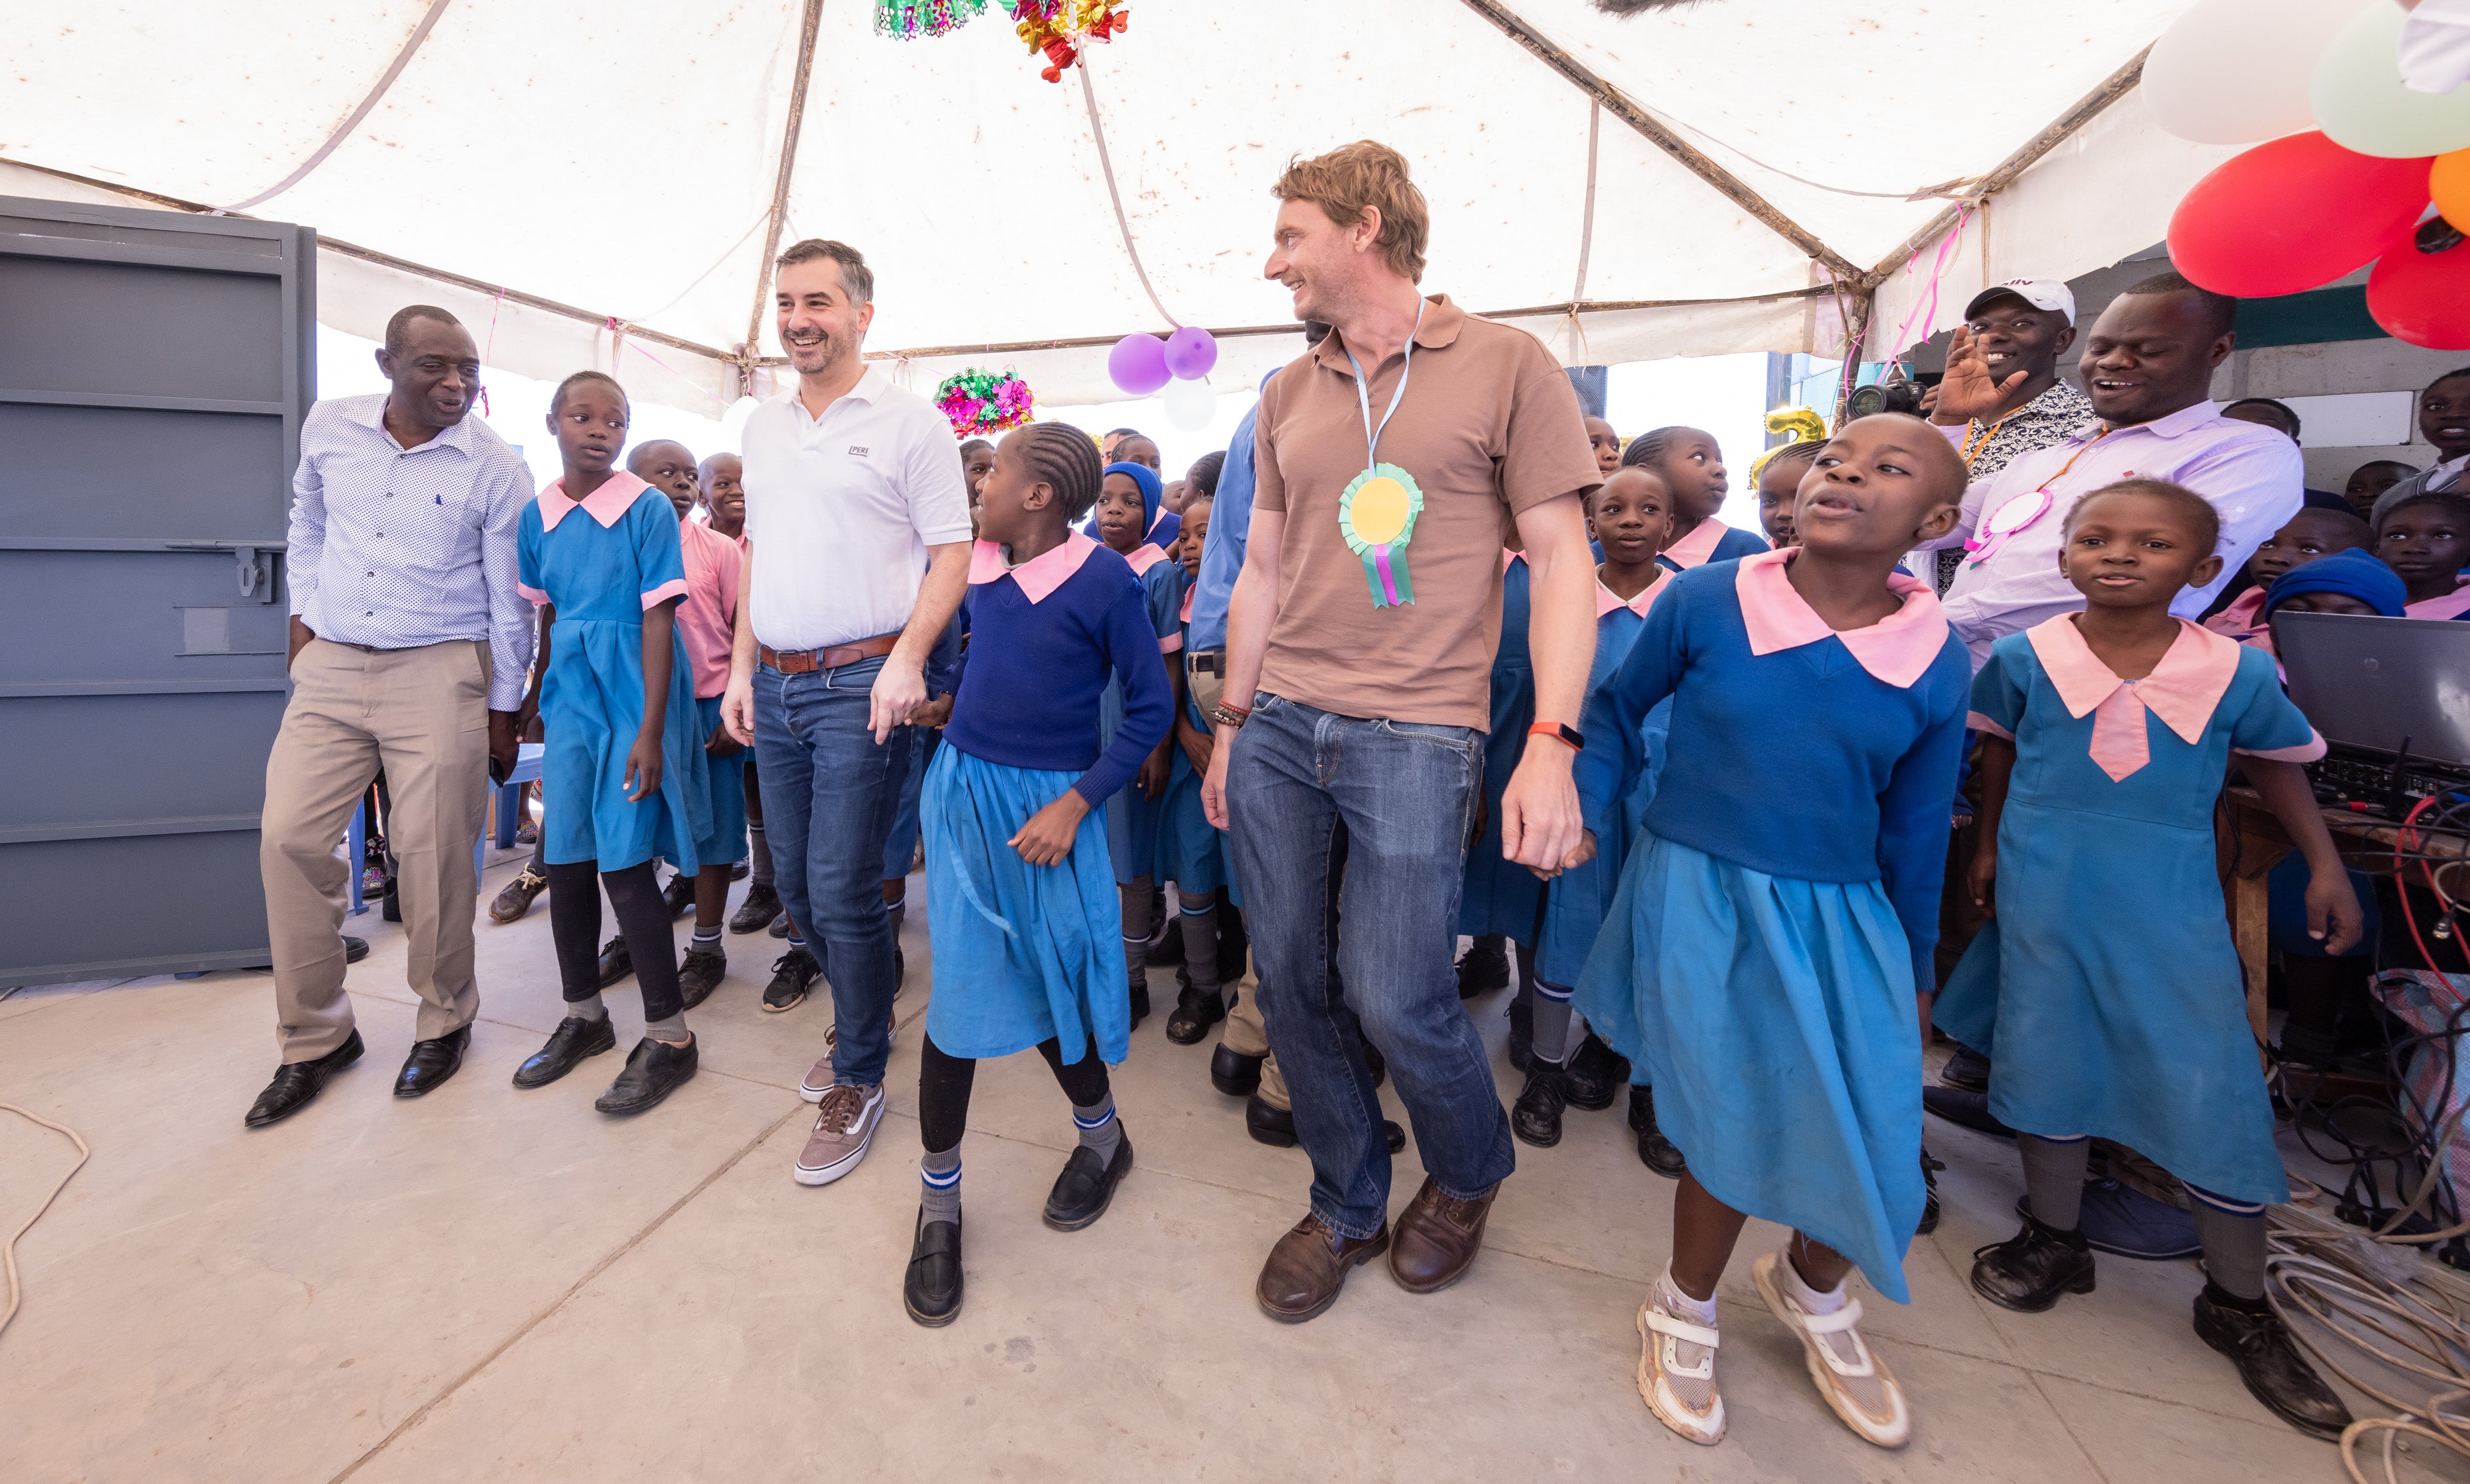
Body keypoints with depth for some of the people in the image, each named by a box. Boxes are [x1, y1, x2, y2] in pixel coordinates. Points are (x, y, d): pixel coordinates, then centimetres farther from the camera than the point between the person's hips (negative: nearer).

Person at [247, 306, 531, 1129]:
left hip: (440, 672, -4)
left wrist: (503, 710, 0)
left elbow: (509, 598, -2)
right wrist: (305, 616, 15)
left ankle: (444, 1022, 19)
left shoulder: (495, 467, -6)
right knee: (289, 838, 1)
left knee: (432, 854, -1)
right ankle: (315, 1037, 18)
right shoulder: (327, 426, 5)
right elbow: (307, 526, 23)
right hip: (330, 666, 4)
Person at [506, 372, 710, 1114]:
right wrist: (536, 700, 19)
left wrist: (650, 730, -16)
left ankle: (669, 1038, 6)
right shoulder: (538, 515, 8)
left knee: (625, 865, -7)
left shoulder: (648, 509, -9)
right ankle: (584, 1017, 28)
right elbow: (548, 617, 15)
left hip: (634, 695, -6)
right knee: (565, 863, 10)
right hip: (572, 696, 6)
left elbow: (657, 621, -12)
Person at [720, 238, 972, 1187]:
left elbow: (952, 554, -8)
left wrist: (906, 659, -20)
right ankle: (868, 1018, 37)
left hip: (860, 684, -7)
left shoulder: (908, 421, -3)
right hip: (775, 684, 7)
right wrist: (742, 665, 13)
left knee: (842, 890, -5)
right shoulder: (763, 427, 16)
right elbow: (757, 554, 20)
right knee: (795, 881, 14)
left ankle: (857, 1082, 14)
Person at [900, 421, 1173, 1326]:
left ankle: (1101, 1136, 36)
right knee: (962, 988, 2)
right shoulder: (975, 566, 4)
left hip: (1048, 807, -4)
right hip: (962, 787, 4)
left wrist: (1076, 802, -16)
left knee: (1047, 985, 5)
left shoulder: (1104, 580, -12)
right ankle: (938, 1200, 19)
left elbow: (1151, 707, -10)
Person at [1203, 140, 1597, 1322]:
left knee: (1395, 1001, -4)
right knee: (1291, 983, 8)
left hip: (1414, 736, -5)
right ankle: (1348, 1209, 32)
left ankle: (1469, 1175, 32)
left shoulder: (1506, 365, 1)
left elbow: (1561, 561, -3)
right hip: (1276, 727, 5)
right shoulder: (1288, 394, 16)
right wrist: (1231, 725, 15)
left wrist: (1552, 745, -13)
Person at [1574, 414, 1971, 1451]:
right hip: (1701, 900, -3)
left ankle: (1812, 1289, 42)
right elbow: (1619, 709, 4)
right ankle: (1684, 1312, 36)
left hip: (1841, 918, 3)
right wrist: (1586, 809, -8)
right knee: (1735, 1127, 4)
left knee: (1873, 1140, 4)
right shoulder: (1703, 601, -11)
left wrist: (1912, 970, 13)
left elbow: (1913, 831, 6)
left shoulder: (1937, 662, -4)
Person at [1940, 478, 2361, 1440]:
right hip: (2046, 899, 0)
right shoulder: (2024, 658, -6)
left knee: (2214, 1091, 3)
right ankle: (2054, 1243, 33)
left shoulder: (2236, 672, -5)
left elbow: (2277, 765, 10)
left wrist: (2326, 867, 7)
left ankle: (2238, 1306, 27)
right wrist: (1988, 846, 12)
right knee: (2047, 1062, 11)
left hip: (2172, 906, 0)